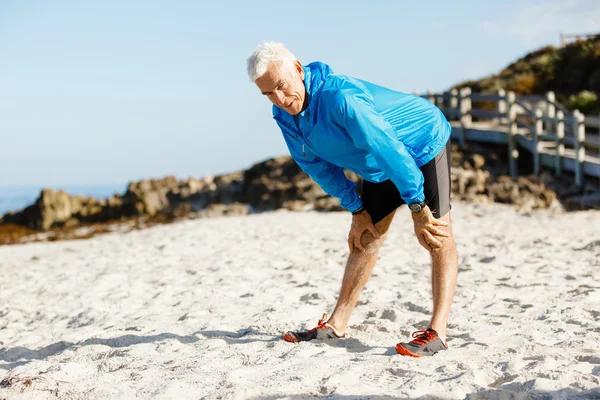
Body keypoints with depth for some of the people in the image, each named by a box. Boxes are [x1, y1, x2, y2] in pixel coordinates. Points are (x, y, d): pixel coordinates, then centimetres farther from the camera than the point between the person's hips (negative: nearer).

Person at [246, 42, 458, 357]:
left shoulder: (340, 97, -38)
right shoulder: (285, 116, -13)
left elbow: (389, 149, -35)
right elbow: (319, 166, 1)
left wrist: (417, 207, -28)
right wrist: (357, 210, 2)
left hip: (423, 141, -7)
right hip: (379, 166, 8)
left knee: (437, 234, -17)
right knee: (366, 236, 9)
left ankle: (437, 332, -19)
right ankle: (336, 325, 14)